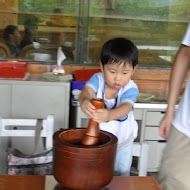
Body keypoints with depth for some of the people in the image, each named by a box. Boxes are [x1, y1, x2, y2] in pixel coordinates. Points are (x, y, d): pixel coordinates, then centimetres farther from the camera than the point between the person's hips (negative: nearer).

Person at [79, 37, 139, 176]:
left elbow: (126, 107, -43)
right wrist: (84, 101, -64)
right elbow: (87, 90, -38)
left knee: (122, 172, 15)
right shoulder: (98, 79, -19)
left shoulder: (131, 89, -25)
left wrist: (109, 115, -67)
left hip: (123, 140, -1)